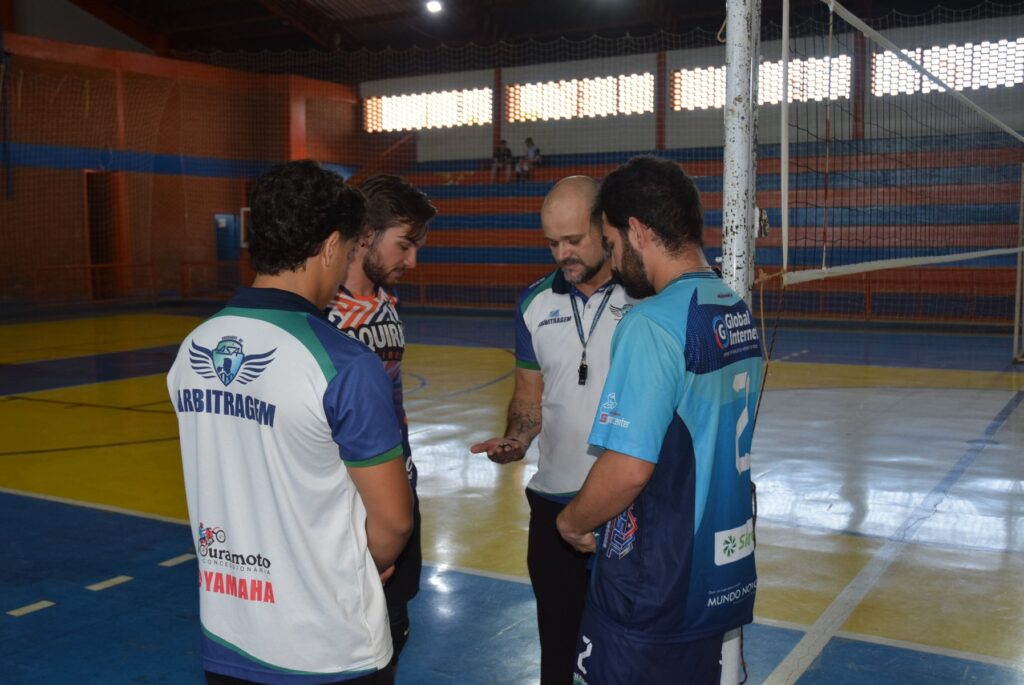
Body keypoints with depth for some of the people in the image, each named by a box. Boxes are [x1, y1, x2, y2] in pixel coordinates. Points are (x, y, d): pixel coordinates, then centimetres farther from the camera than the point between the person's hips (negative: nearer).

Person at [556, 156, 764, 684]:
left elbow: (627, 470, -25)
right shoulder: (738, 313, 5)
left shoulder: (652, 324, -21)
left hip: (651, 594, -8)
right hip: (724, 576, 8)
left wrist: (573, 522, -7)